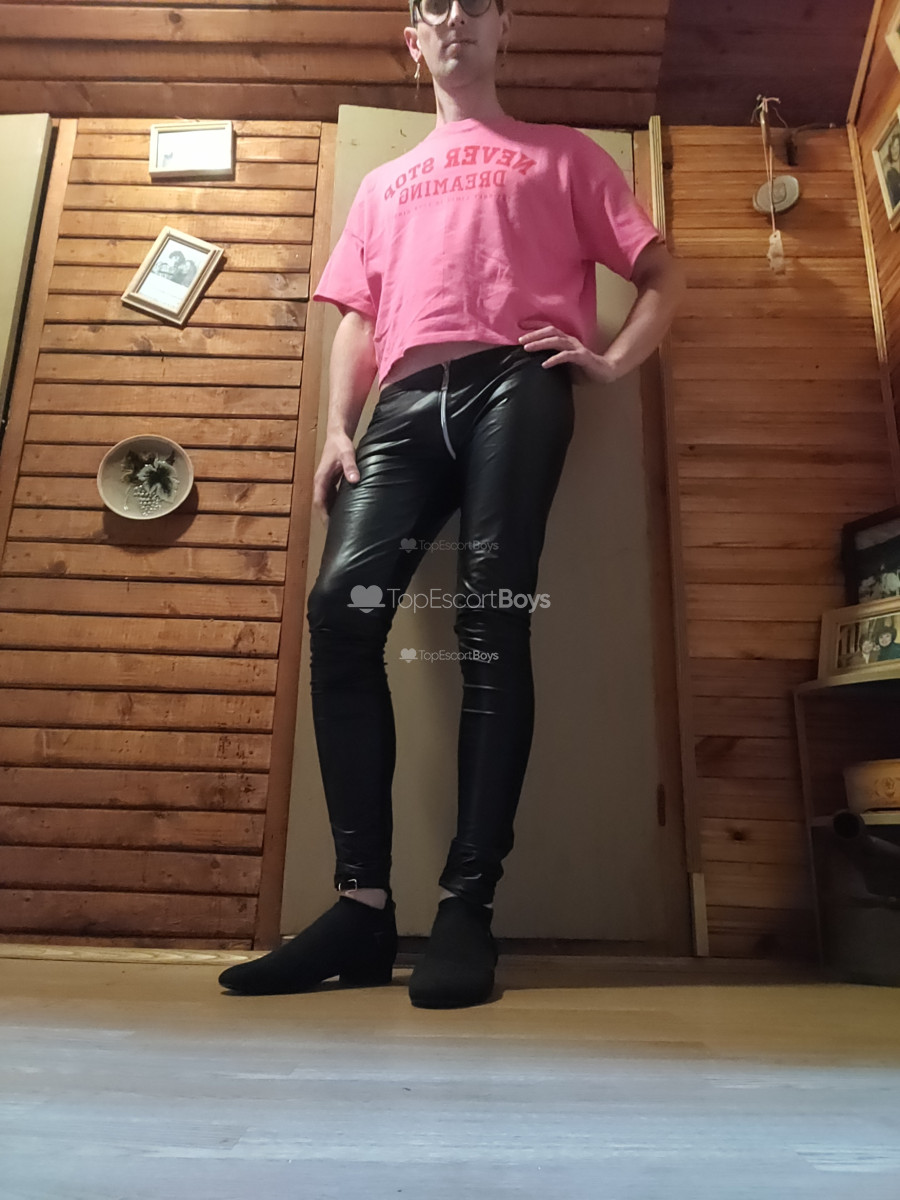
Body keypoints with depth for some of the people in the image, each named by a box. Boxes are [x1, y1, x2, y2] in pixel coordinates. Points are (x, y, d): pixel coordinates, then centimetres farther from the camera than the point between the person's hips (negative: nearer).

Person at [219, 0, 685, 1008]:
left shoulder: (563, 156, 27)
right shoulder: (384, 185, 35)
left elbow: (663, 275, 21)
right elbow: (358, 319, 24)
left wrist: (612, 360, 1)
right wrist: (338, 429, 7)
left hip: (515, 385, -2)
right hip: (409, 399, 3)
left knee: (491, 622, -18)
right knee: (341, 609, -18)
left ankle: (467, 906, -14)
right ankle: (364, 902, -14)